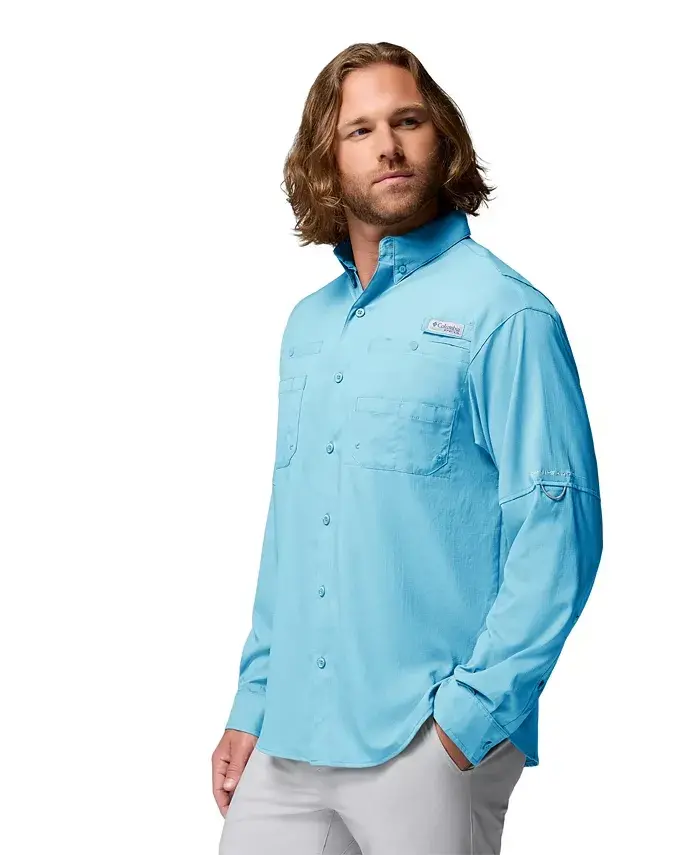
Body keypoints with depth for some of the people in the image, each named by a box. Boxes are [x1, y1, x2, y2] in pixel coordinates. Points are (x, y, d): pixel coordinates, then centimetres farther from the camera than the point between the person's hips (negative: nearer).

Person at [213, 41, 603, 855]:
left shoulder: (504, 314, -8)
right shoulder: (307, 324, 13)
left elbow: (557, 534, -13)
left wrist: (472, 712, -17)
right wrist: (252, 703, 12)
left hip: (430, 747, -5)